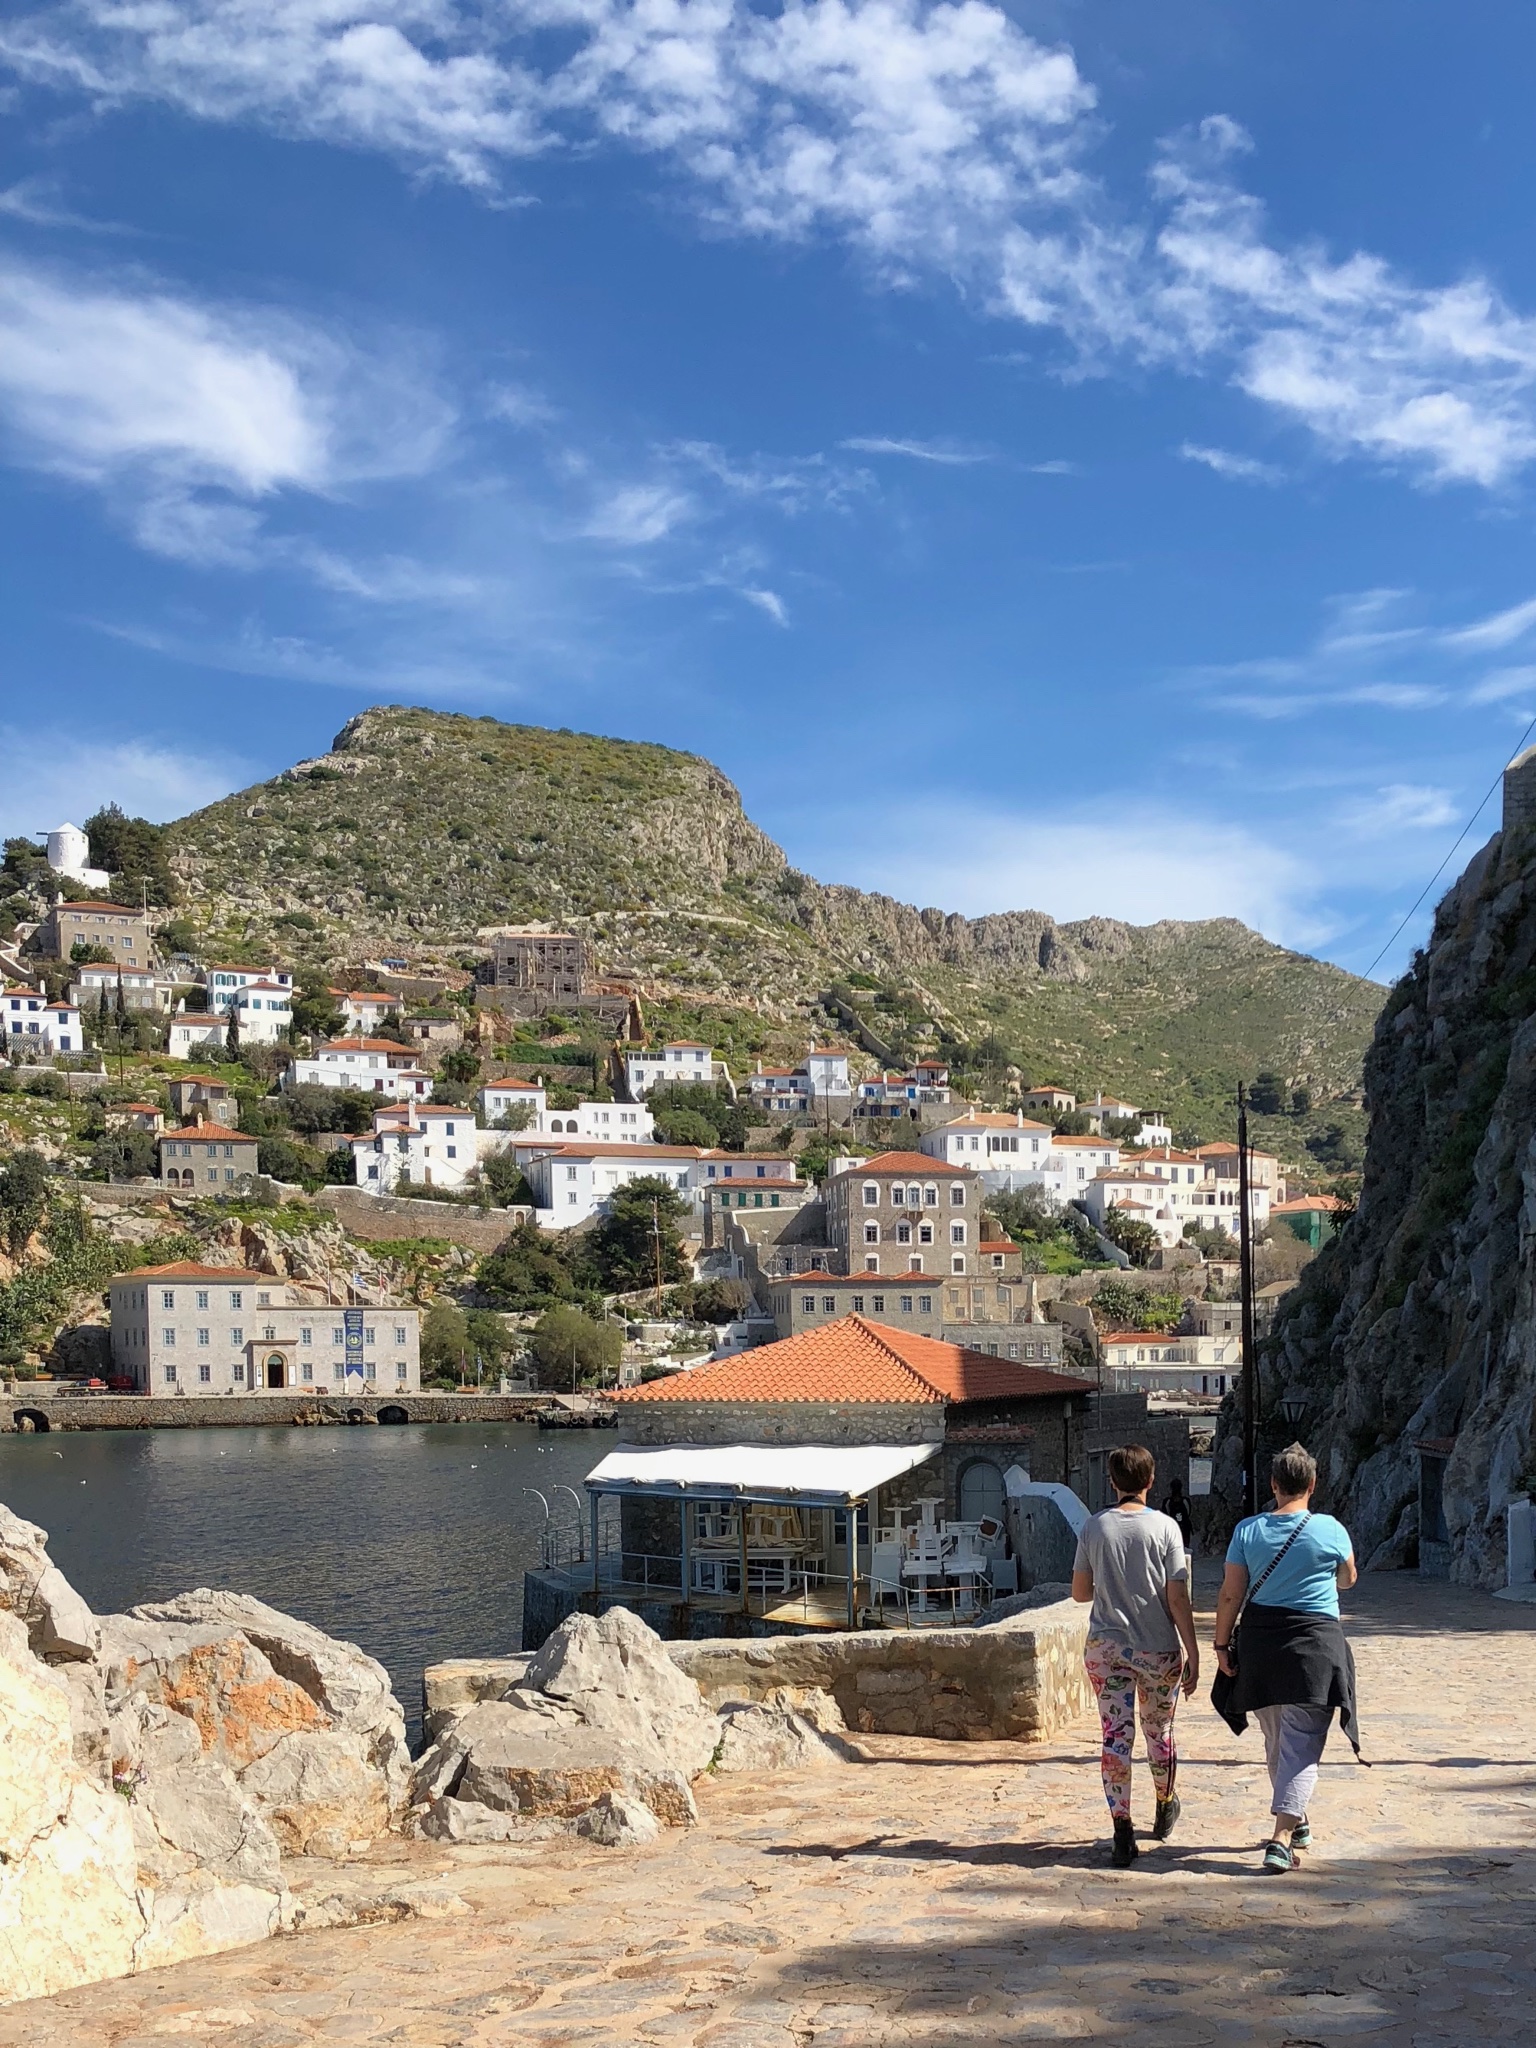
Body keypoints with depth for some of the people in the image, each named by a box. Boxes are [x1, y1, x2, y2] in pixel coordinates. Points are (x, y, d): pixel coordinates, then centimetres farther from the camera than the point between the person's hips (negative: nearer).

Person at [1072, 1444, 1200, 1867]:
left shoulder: (1094, 1527, -2)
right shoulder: (1164, 1527, -7)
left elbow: (1080, 1592, 4)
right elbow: (1177, 1599, -9)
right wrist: (1193, 1654, -3)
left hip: (1106, 1648, 0)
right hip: (1158, 1649, 0)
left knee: (1116, 1737, 1)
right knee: (1159, 1732, 18)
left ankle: (1122, 1833, -5)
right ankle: (1165, 1808, 39)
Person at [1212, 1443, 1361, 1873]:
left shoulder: (1247, 1530, -1)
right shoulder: (1331, 1530, -4)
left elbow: (1231, 1594, -2)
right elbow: (1348, 1579, 13)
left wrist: (1222, 1644, 6)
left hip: (1260, 1643, 3)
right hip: (1316, 1644, -3)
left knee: (1277, 1742, 20)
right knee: (1301, 1746, -3)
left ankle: (1300, 1821, 34)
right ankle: (1281, 1838, -15)